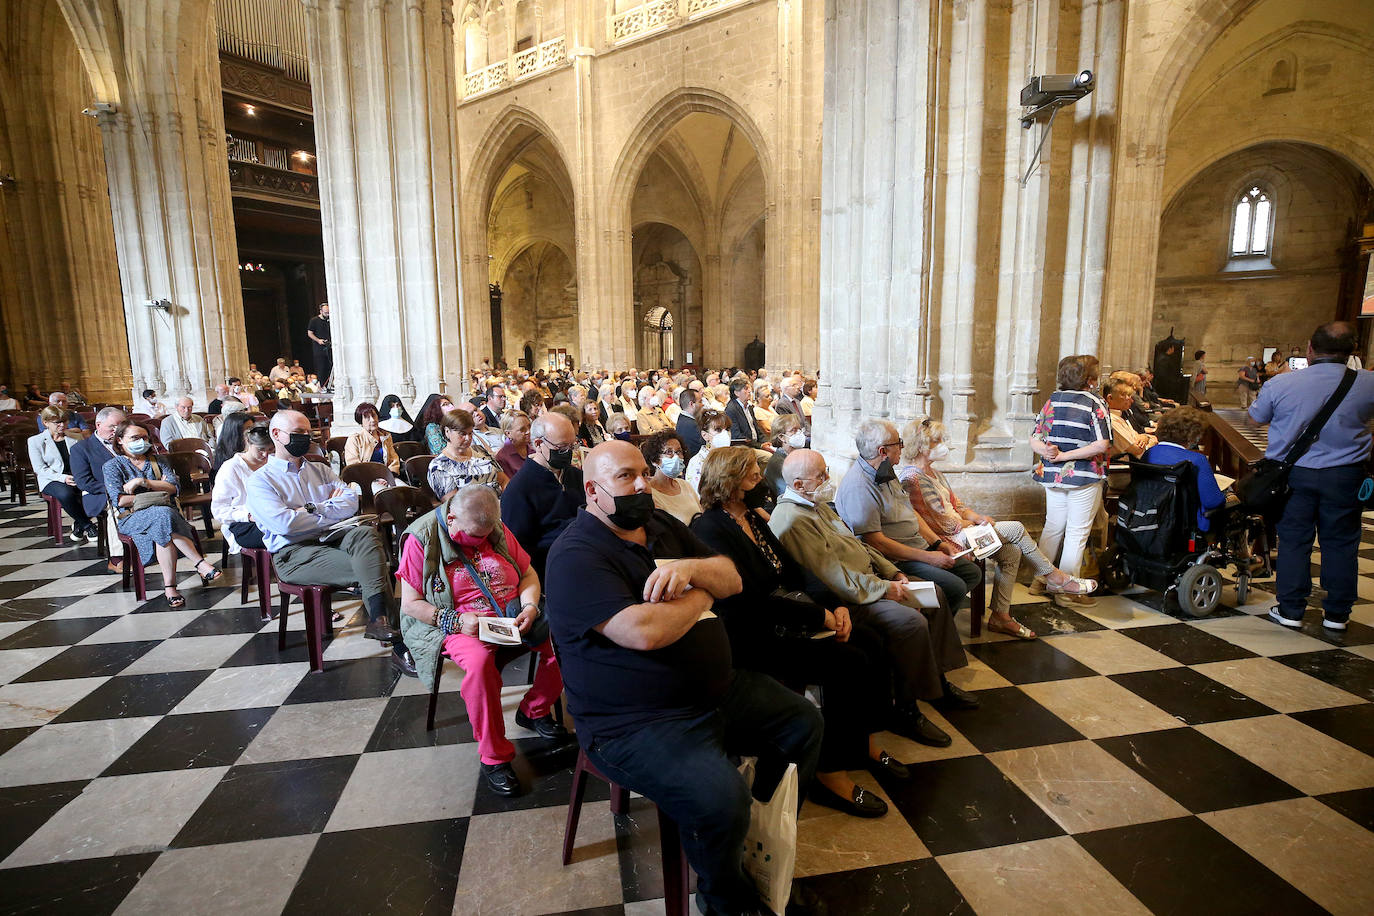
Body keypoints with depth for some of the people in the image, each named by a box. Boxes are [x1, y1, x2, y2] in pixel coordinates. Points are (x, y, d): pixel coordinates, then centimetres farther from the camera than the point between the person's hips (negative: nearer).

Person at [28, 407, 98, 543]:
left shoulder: (75, 438, 15)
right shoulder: (35, 441, 6)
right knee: (66, 494, -38)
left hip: (76, 477, 2)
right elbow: (40, 469, -2)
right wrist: (63, 478, -19)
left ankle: (78, 525, -13)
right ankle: (87, 526, -22)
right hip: (51, 480, -2)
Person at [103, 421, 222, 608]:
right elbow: (120, 500, -3)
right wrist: (158, 496, -2)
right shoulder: (112, 466, 12)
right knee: (162, 515, -37)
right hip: (132, 517, -2)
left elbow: (173, 487, 4)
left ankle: (169, 586, -39)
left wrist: (142, 482, -7)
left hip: (164, 512, 3)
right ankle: (200, 564, -42)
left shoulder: (156, 461, 21)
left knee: (164, 532, -36)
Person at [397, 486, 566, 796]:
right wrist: (456, 620, -21)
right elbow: (410, 603, -7)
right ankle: (494, 756, -18)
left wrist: (529, 607, -9)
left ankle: (534, 711, 8)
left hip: (512, 617, 4)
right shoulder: (422, 538, -7)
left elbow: (529, 574, 11)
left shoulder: (498, 531, 5)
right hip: (460, 624, -4)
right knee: (480, 661, -37)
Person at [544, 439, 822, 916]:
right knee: (721, 799, -29)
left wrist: (690, 567, -17)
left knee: (804, 723, 13)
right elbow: (644, 631, -32)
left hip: (720, 689, 9)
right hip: (636, 723, -8)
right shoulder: (575, 555, -19)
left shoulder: (662, 526, 7)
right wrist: (702, 593, -12)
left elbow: (732, 579, 6)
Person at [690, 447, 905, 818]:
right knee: (848, 662, -20)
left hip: (784, 618, 9)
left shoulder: (753, 517, 14)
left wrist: (836, 606, -1)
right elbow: (747, 600, -22)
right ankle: (831, 774, -3)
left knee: (869, 640, -2)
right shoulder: (710, 529, -16)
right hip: (752, 638, -9)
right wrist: (818, 616, -17)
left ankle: (865, 743, 14)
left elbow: (792, 572, 14)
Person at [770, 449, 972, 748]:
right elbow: (835, 577, -25)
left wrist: (893, 573, 8)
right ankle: (905, 711, -9)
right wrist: (885, 589, -18)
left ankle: (938, 680, 23)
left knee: (935, 595, 12)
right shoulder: (792, 520, -22)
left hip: (870, 577, 11)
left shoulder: (818, 504, 12)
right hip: (845, 599, -11)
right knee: (911, 622, -26)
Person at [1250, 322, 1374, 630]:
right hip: (1345, 474, 1)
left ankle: (1290, 610, 13)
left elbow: (1256, 417, 5)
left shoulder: (1280, 384, -11)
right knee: (1341, 542, 11)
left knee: (1293, 540, 7)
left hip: (1293, 473, -1)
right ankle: (1337, 614, 20)